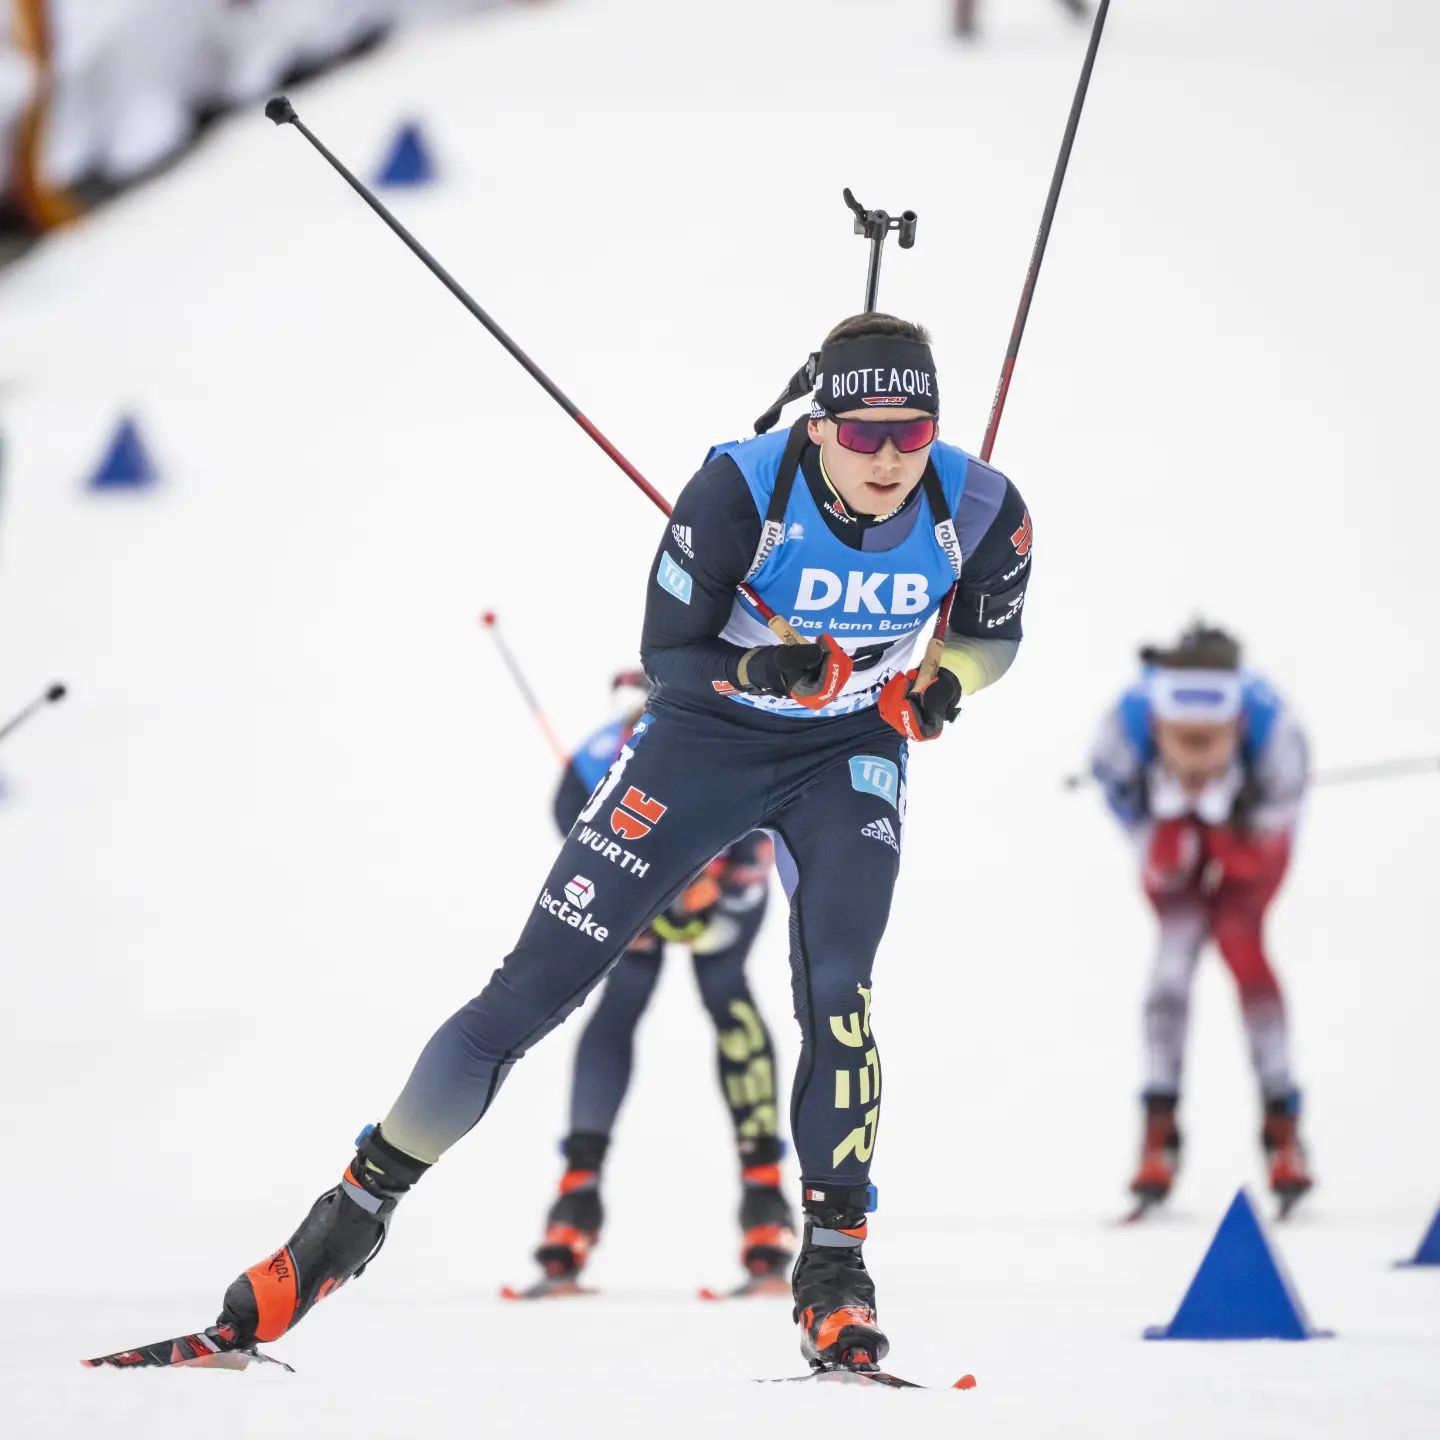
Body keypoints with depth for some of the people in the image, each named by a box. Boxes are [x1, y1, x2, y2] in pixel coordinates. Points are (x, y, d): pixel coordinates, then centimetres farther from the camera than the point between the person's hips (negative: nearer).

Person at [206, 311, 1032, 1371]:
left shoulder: (982, 511, -19)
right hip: (705, 737, -1)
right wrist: (761, 668, -38)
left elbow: (994, 633, 3)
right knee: (534, 989, -4)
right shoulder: (742, 489, -28)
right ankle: (359, 1211, 7)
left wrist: (944, 681, -19)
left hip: (850, 754, 1)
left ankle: (834, 1259, -12)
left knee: (835, 985, -25)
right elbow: (666, 654, -18)